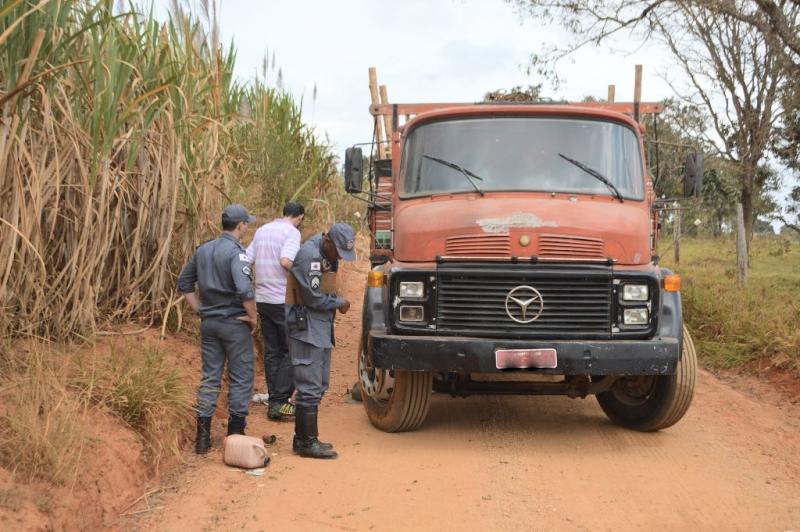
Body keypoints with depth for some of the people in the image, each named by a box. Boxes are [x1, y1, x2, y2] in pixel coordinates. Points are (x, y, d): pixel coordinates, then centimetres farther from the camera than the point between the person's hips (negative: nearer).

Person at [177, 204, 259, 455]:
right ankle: (235, 434, 11)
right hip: (234, 323, -6)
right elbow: (245, 290, -28)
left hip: (209, 322, 6)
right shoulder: (236, 252, -16)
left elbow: (184, 282, 15)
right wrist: (252, 317, -13)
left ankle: (203, 436, 12)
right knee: (240, 379, 6)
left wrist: (200, 309, 15)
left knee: (209, 377, 11)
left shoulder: (203, 249, 7)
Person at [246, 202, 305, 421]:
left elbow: (246, 260, 12)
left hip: (262, 299, 7)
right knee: (291, 351, 1)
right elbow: (286, 261, -25)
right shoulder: (292, 232, -10)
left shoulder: (262, 230, 12)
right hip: (284, 301, -7)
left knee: (272, 351, 12)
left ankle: (274, 401, 14)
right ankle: (280, 402, -4)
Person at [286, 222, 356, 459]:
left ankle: (303, 438, 21)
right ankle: (307, 443, -2)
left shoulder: (328, 254, 11)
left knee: (319, 385, 14)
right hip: (306, 330, -10)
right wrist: (339, 303, -7)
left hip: (322, 330, 10)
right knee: (309, 388, -7)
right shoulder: (309, 255, -19)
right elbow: (313, 298, -20)